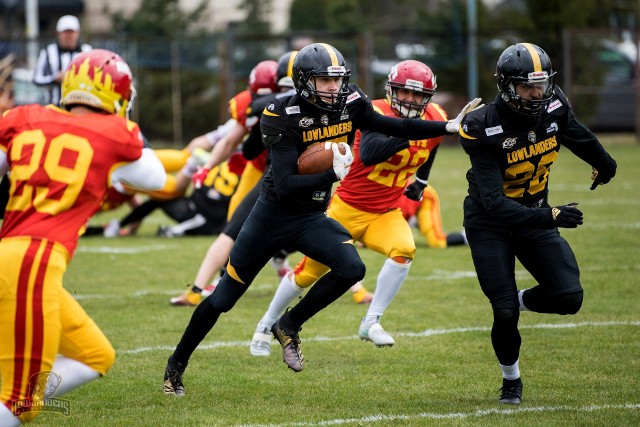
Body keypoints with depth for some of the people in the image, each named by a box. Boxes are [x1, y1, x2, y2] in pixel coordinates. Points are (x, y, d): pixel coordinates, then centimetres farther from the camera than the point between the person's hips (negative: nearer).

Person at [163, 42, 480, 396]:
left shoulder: (349, 103, -8)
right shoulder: (284, 117, -24)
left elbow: (393, 128, 5)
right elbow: (285, 186, -28)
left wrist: (450, 126, 1)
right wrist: (334, 174, -35)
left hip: (312, 218, 4)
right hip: (273, 215, -4)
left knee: (351, 268, -22)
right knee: (224, 297, 3)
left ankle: (288, 326, 0)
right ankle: (177, 364, 23)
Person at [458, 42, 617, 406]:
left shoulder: (553, 107, -13)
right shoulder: (485, 128, -28)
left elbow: (574, 133, 14)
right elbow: (493, 202, -32)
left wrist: (603, 162, 32)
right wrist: (548, 217, -41)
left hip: (535, 216, 4)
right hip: (490, 223, -4)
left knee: (569, 298, -11)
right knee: (505, 313, -9)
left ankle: (520, 301, 22)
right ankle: (511, 379, 21)